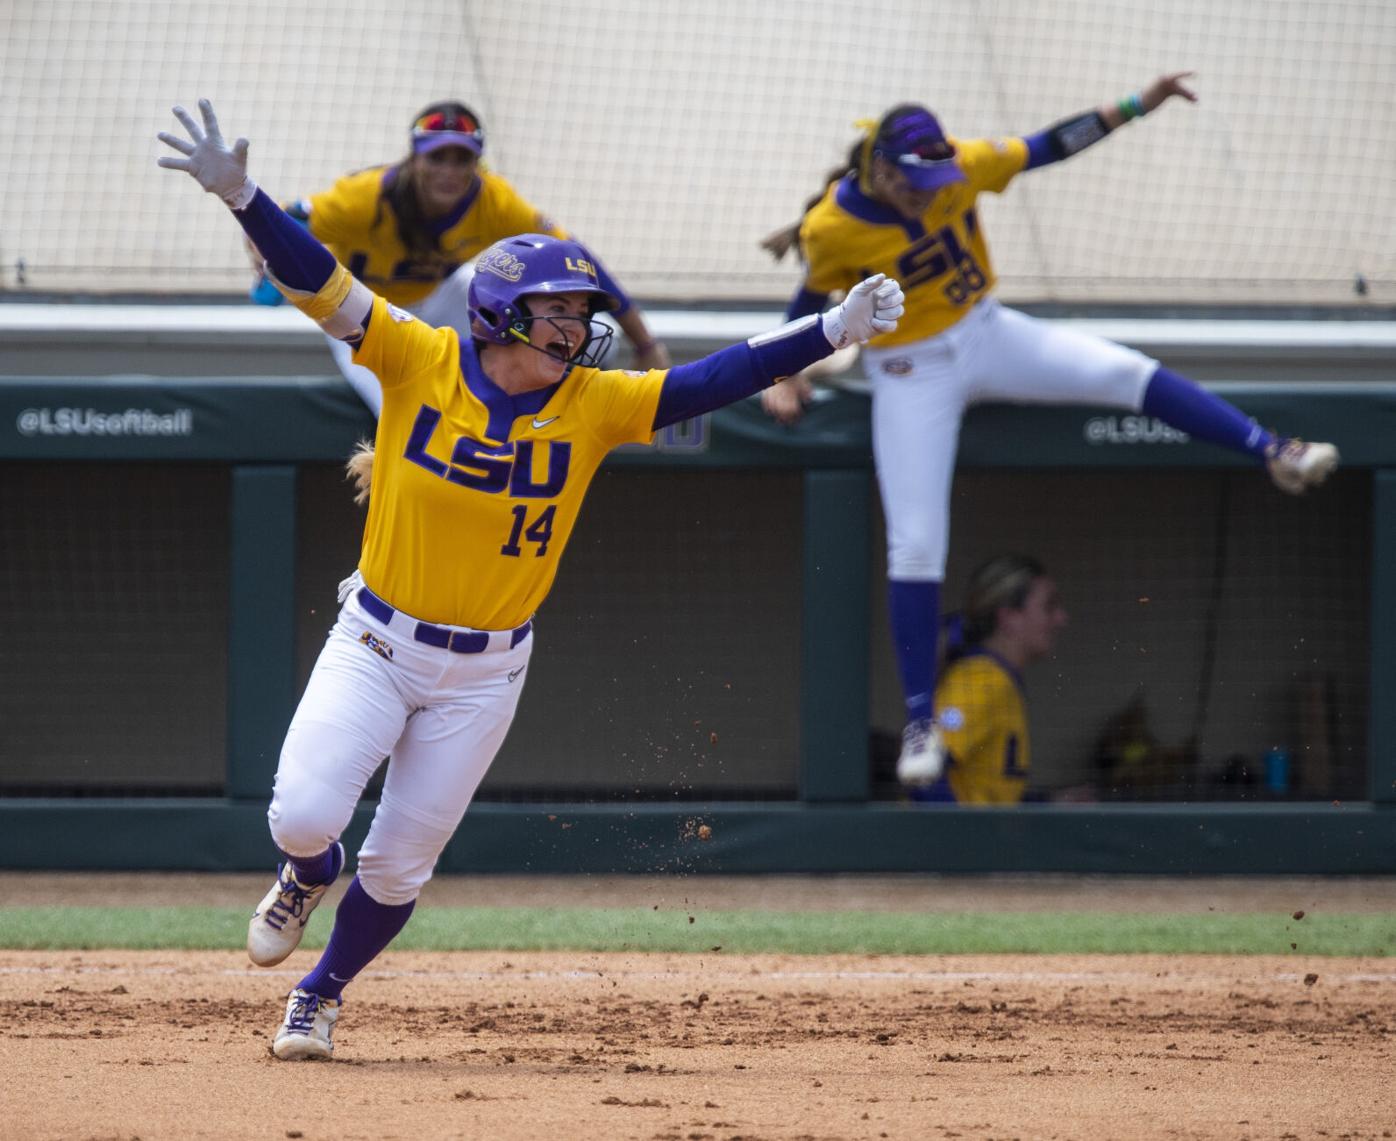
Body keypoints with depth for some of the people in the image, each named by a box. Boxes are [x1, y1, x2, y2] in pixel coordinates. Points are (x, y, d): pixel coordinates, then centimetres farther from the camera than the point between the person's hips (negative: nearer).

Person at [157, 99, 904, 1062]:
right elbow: (319, 282, -18)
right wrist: (240, 194, -32)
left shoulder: (595, 405, -8)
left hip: (485, 674, 2)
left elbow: (717, 379, -13)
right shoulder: (420, 361, -12)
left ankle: (320, 996, 33)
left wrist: (835, 332, -23)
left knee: (399, 866, 6)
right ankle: (307, 879, 25)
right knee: (305, 816, -15)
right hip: (377, 645, -2)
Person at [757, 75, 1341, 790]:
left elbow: (1050, 147, -8)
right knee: (916, 546, -6)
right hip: (912, 377, -4)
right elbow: (811, 301, -5)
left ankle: (1274, 455, -7)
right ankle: (920, 722, 2)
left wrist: (1137, 106, -12)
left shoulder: (959, 168, -15)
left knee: (1126, 374, -13)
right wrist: (787, 377, -16)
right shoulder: (834, 229, -22)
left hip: (986, 336, 4)